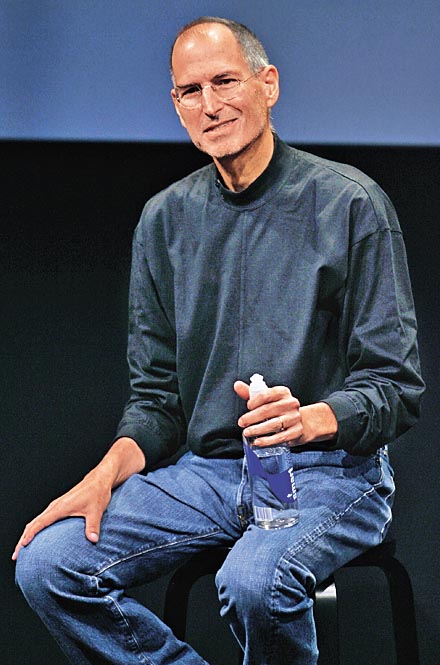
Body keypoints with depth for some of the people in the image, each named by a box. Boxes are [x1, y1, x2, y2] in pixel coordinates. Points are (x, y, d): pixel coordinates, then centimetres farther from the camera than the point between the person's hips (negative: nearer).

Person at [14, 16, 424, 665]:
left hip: (330, 470, -5)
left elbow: (396, 386, -7)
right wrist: (106, 475, -7)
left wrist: (312, 417, -28)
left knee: (252, 582, -35)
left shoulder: (349, 203, -6)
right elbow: (158, 394, 13)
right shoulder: (166, 219, 10)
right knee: (46, 564, -16)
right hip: (205, 469, 5)